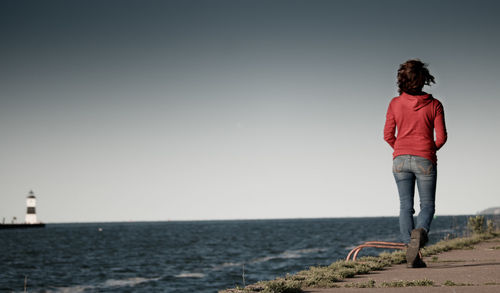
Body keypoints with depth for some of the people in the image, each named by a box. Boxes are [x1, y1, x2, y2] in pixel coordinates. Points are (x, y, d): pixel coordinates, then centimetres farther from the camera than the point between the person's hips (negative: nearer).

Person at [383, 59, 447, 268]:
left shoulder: (395, 104, 0)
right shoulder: (434, 105, -3)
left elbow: (388, 135, 2)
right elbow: (441, 137, -3)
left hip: (401, 159, 2)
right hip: (425, 160, -2)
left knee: (405, 206, 7)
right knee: (427, 205, 8)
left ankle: (411, 253, -1)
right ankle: (420, 231, -24)